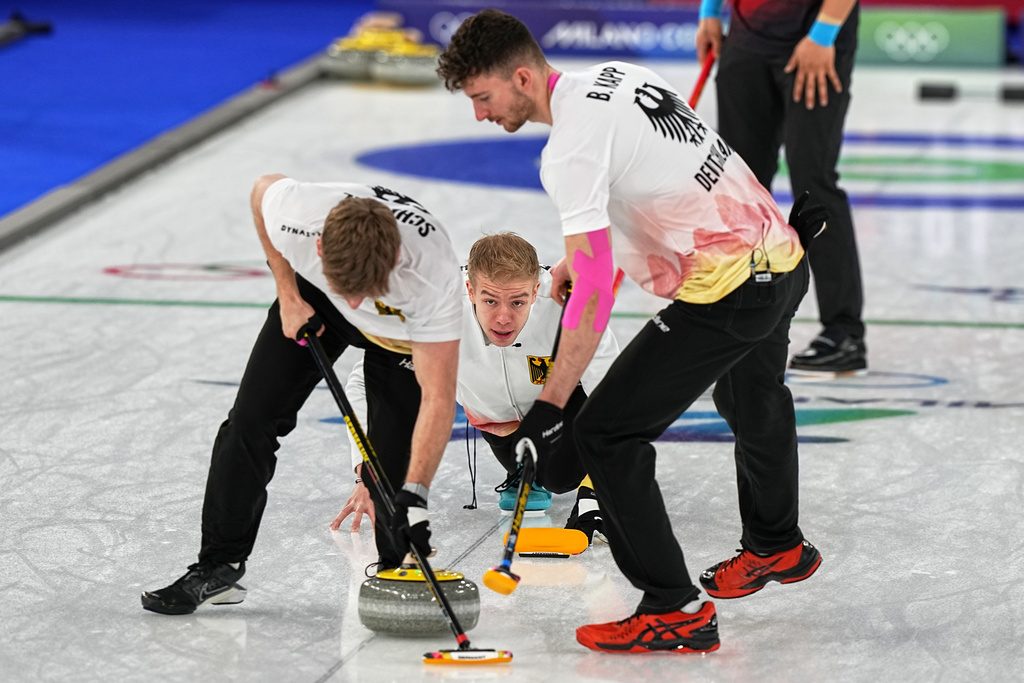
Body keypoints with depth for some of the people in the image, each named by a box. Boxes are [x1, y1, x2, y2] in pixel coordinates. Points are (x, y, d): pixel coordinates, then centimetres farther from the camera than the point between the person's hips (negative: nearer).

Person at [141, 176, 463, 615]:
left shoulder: (434, 275, -44)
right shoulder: (295, 214, -40)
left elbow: (438, 397, -38)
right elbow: (264, 186, -12)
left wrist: (415, 493, -45)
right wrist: (288, 295, -11)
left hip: (405, 328, -2)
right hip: (314, 300, 2)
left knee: (394, 463, -12)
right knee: (251, 419, -5)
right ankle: (217, 568, 7)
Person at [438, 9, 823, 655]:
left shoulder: (571, 150, -20)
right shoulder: (618, 73, 6)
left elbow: (593, 295, -25)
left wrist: (549, 407, -22)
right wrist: (584, 254, 22)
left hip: (726, 295, -10)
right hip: (781, 259, 10)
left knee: (606, 433, -6)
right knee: (753, 400, 35)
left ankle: (676, 611, -6)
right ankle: (776, 547, 58)